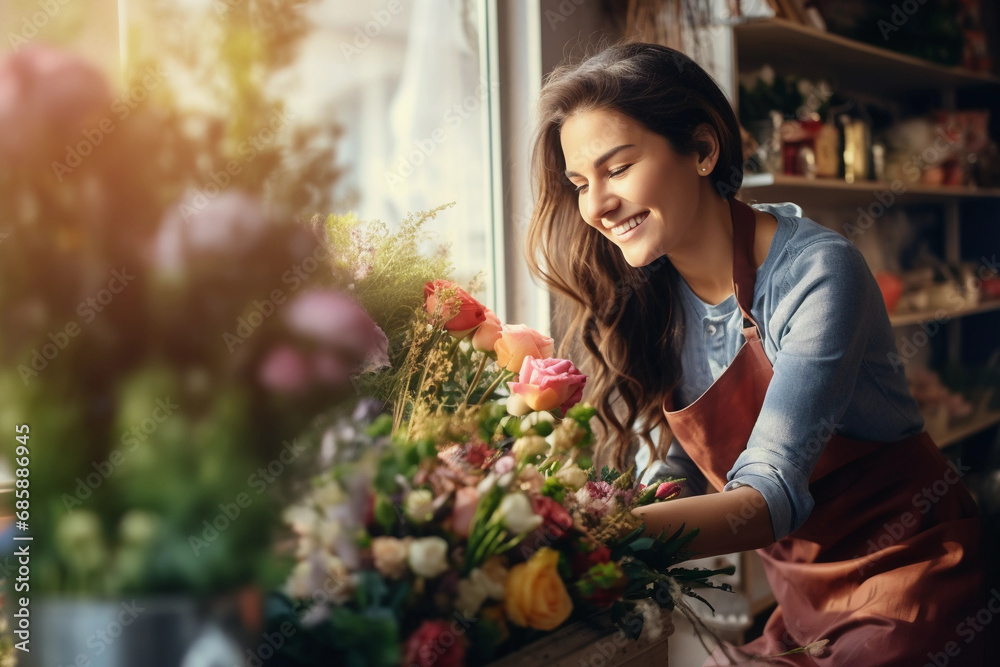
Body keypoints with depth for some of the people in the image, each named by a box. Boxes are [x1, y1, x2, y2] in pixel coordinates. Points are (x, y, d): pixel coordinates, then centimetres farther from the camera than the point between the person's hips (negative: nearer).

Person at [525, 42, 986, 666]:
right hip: (799, 586, 5)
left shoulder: (817, 273, -24)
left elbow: (772, 496, -32)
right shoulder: (649, 296, -4)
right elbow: (683, 474, -4)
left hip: (907, 569, -5)